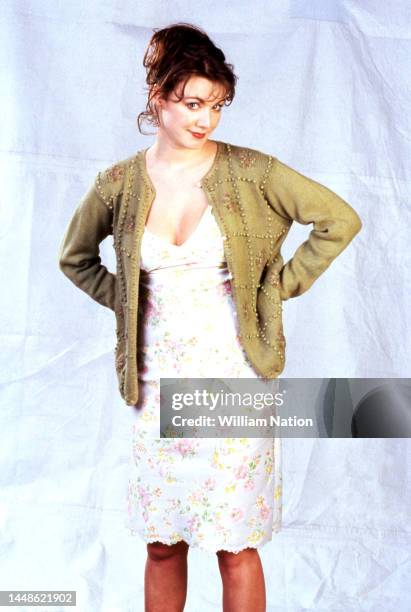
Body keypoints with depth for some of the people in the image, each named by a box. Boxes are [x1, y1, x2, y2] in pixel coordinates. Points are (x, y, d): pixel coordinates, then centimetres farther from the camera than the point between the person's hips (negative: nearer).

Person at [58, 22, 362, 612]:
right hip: (157, 381, 3)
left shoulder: (249, 173, -6)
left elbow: (340, 219, -1)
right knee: (162, 542, 14)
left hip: (233, 377, -2)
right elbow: (75, 258, 17)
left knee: (236, 545, 7)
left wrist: (281, 285, -3)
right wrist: (125, 299, 6)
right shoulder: (119, 183, 1)